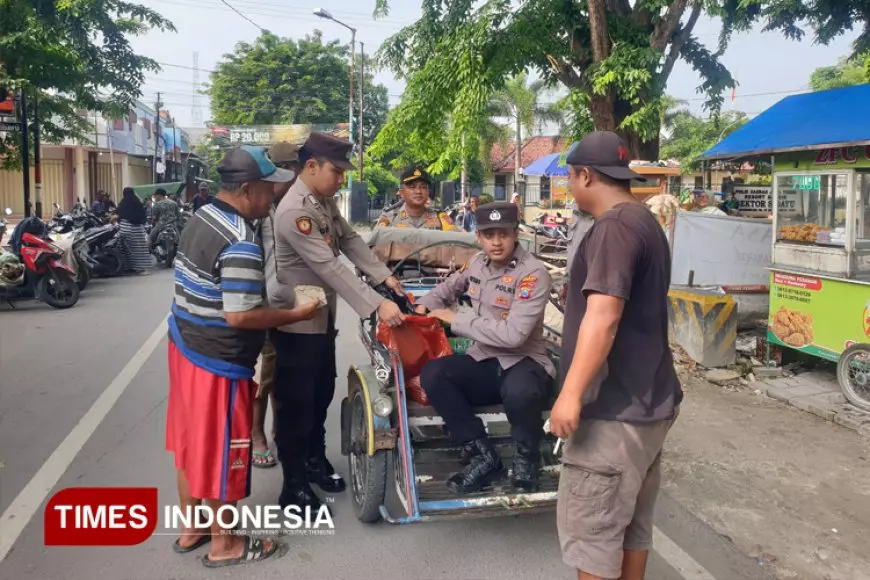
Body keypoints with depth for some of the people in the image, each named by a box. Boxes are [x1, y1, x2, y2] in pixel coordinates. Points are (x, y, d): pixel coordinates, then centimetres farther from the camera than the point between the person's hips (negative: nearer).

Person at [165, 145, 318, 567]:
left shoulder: (201, 217, 5)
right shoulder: (241, 243, -25)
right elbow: (240, 316, -27)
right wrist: (298, 314, -16)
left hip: (186, 346, 9)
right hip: (219, 361, -9)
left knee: (193, 442, 20)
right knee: (222, 451, 7)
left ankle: (191, 529, 37)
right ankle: (224, 544, 24)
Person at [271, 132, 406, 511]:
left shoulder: (325, 200, 4)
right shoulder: (294, 212, -26)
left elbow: (349, 240, 10)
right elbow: (330, 268, -32)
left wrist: (384, 275, -2)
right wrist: (376, 305, -34)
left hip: (323, 317, 9)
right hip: (296, 323, -9)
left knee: (322, 394, 21)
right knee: (295, 405, 2)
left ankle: (315, 460, 39)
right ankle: (294, 488, 15)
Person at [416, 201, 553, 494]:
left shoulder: (533, 273, -17)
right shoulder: (477, 262, 4)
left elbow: (513, 335, -27)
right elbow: (448, 288, 28)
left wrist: (456, 319, -19)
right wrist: (424, 306, 8)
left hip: (523, 362, -6)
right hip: (483, 361, 6)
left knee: (519, 392, -40)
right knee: (432, 374, -21)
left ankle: (527, 456, -4)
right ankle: (483, 455, -9)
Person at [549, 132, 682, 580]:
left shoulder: (615, 227, -17)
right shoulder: (644, 222, 16)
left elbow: (603, 316, -27)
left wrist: (571, 393, -28)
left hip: (615, 408, -10)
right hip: (645, 400, 10)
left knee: (590, 530, -1)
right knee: (630, 523, 18)